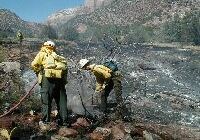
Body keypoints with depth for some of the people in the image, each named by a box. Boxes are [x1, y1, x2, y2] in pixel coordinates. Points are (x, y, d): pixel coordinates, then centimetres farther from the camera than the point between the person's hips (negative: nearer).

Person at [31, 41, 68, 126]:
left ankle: (46, 120, 0)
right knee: (61, 100, 11)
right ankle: (64, 120, 15)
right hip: (60, 78, 5)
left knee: (46, 100, 1)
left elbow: (34, 64, 7)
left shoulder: (42, 54, 17)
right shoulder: (57, 56, 30)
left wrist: (38, 72, 23)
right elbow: (64, 64, 17)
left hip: (48, 78, -4)